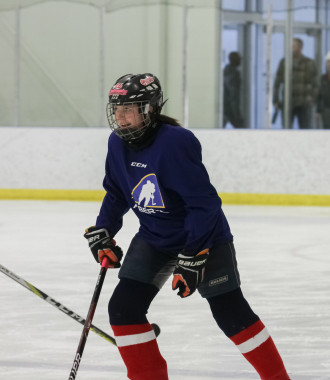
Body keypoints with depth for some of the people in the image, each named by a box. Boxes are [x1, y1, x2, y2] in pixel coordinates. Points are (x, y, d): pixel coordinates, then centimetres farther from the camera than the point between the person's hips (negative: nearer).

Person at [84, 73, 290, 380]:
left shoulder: (176, 142, -28)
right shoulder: (118, 144, -5)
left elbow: (205, 204, -28)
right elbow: (116, 193, 13)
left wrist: (192, 257, -29)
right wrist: (102, 233, 2)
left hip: (205, 238, -7)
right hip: (153, 238, 7)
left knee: (231, 313, -7)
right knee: (123, 307, -6)